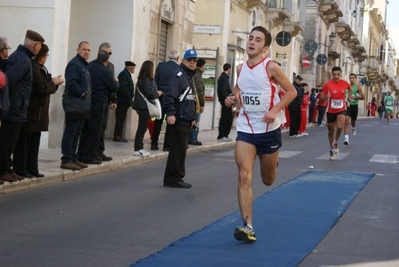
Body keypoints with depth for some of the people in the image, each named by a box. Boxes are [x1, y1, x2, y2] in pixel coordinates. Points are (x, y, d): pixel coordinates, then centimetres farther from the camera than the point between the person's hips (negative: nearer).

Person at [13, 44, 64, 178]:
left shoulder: (41, 68, 15)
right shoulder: (33, 68, -16)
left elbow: (45, 86, 17)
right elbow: (40, 87, -20)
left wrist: (54, 82, 1)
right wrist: (54, 83, -7)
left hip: (38, 112, 10)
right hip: (30, 112, -10)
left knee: (34, 142, 12)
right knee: (25, 141, -3)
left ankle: (32, 169, 17)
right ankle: (20, 169, 2)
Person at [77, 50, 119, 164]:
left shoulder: (88, 68, 6)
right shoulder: (104, 71, -12)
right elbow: (114, 88, -8)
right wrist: (115, 82, 13)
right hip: (98, 104, -7)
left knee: (85, 130, 14)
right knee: (95, 131, 0)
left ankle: (81, 155, 17)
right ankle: (90, 157, 1)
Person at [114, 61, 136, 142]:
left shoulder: (127, 74, 17)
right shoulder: (124, 74, -13)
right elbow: (123, 88, -20)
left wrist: (130, 99, 9)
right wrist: (130, 99, -17)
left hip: (124, 101, 9)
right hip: (122, 101, -9)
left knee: (121, 119, 9)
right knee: (120, 119, -7)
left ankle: (118, 135, 12)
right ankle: (117, 136, -5)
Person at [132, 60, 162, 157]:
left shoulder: (141, 79, 13)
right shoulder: (147, 80, -15)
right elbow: (149, 93, -20)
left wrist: (156, 92, 13)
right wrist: (158, 94, -2)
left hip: (141, 106, 9)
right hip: (144, 106, -9)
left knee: (141, 128, 13)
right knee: (142, 128, -6)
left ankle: (139, 147, 17)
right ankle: (138, 149, -5)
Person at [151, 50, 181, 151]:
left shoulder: (161, 65, -2)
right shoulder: (179, 68, -10)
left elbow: (156, 81, 1)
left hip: (161, 96, 3)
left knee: (158, 121, 10)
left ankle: (154, 144, 11)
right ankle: (167, 145, 4)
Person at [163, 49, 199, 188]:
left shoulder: (190, 77, 21)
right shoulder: (178, 76, -9)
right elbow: (169, 95, -20)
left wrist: (193, 118, 26)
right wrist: (170, 113, -28)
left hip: (186, 119, 10)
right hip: (179, 118, -10)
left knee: (180, 149, 12)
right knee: (178, 149, -8)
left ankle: (171, 178, 18)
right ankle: (174, 178, -3)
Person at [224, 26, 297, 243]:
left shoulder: (270, 67, -11)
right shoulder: (240, 68, 2)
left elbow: (291, 91, -6)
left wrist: (275, 111, -20)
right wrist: (233, 98, -1)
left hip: (269, 128, -2)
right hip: (245, 128, 2)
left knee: (268, 180, 14)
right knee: (244, 177, -14)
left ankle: (272, 163, 51)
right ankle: (248, 226, -14)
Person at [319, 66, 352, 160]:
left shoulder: (345, 83, -4)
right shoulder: (328, 84, -11)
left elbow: (350, 90, 20)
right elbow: (321, 97, -6)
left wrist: (349, 99, 10)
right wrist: (326, 97, -27)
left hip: (341, 110, 0)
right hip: (331, 111, 0)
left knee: (339, 126, -27)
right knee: (331, 131, 12)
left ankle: (336, 142, 1)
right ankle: (331, 149, 32)